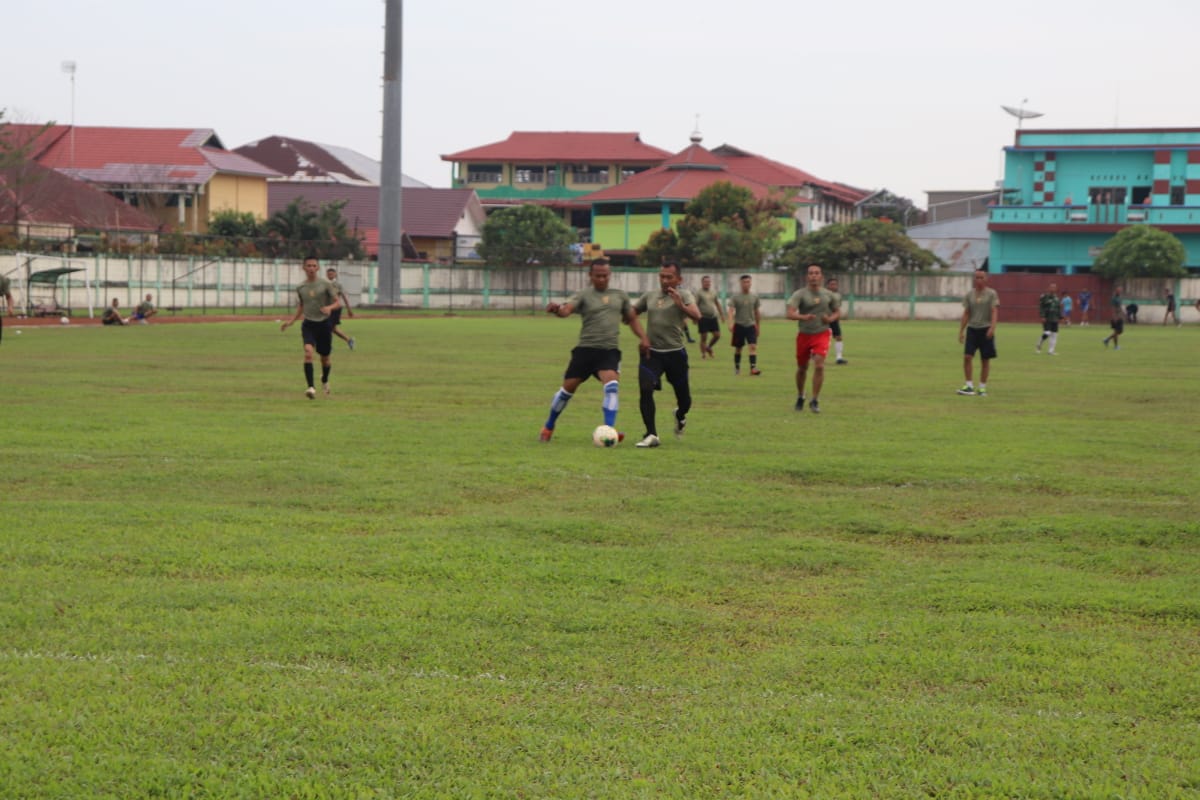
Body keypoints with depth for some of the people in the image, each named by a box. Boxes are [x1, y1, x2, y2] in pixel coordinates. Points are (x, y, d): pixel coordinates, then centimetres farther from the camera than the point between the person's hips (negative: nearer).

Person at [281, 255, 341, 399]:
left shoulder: (325, 284, -3)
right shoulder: (300, 288, 6)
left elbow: (338, 303, -1)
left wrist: (329, 307, -22)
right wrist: (290, 322, 9)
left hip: (324, 324, -1)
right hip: (308, 324, 1)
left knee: (325, 358, 10)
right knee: (308, 352, -24)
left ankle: (325, 380, 43)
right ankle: (311, 387, -29)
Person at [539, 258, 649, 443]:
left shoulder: (620, 296, 12)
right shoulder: (583, 295, 0)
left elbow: (632, 319, 22)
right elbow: (566, 309, -18)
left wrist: (643, 337, 6)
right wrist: (557, 309, -43)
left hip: (609, 351, 1)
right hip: (585, 349, -1)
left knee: (612, 385, -24)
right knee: (568, 388, 4)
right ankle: (548, 426, 26)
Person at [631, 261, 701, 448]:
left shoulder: (684, 295, -3)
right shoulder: (650, 295, 9)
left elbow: (696, 315, -22)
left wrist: (681, 306, -42)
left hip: (675, 353, -2)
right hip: (651, 352, 2)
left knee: (683, 399, 6)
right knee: (645, 390, -19)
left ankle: (680, 416, 43)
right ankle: (651, 435, -15)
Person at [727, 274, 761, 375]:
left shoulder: (754, 297, 6)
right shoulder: (735, 297, -3)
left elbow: (757, 312, 14)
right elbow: (731, 311, -12)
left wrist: (758, 325, 16)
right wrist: (731, 323, -27)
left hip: (751, 325, 1)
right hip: (739, 325, -1)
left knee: (753, 346, -14)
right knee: (738, 348, 8)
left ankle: (753, 368, -20)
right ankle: (737, 367, 24)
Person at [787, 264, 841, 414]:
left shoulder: (829, 295, 3)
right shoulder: (799, 294, -7)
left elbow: (837, 313, 14)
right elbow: (790, 313, -19)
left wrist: (830, 319, -9)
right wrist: (804, 317, -39)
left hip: (821, 334, 0)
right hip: (804, 335, 0)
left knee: (819, 366, -17)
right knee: (802, 368, 11)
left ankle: (815, 401, -9)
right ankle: (800, 397, 35)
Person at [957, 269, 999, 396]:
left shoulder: (991, 294, -2)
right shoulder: (969, 294, 8)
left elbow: (994, 311, -9)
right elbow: (966, 314, 12)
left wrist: (992, 327, -23)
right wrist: (961, 331, 8)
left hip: (986, 330, -2)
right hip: (972, 328, 2)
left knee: (985, 360, 3)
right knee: (967, 357, -11)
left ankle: (982, 387, 12)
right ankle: (969, 386, -5)